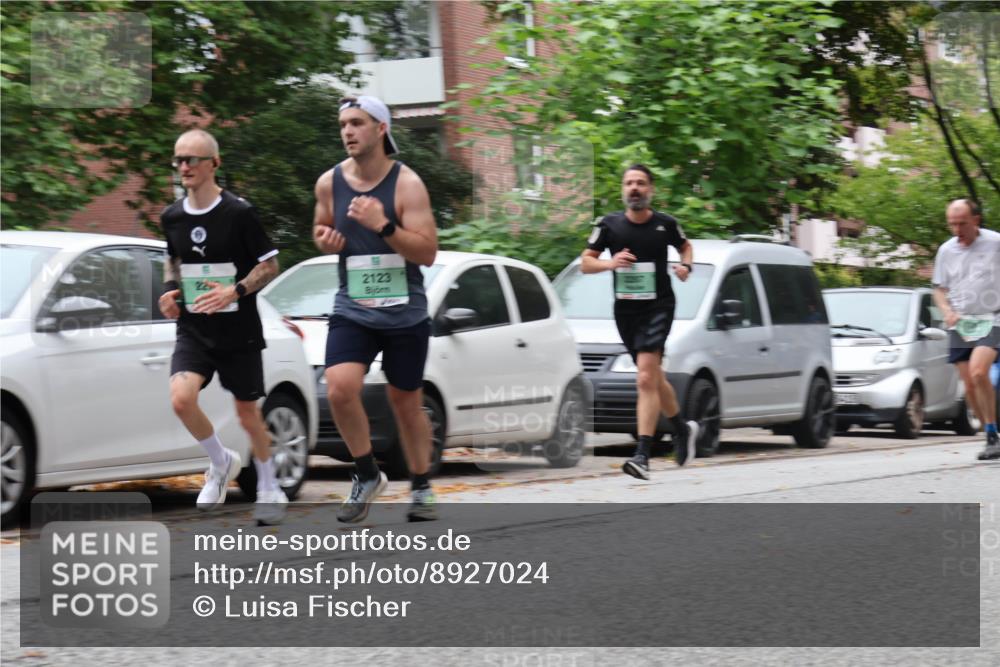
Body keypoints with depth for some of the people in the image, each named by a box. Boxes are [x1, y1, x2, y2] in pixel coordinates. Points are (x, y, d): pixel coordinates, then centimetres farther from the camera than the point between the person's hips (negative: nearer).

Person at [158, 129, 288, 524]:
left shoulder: (239, 213, -11)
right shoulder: (172, 217, 4)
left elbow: (270, 265, -6)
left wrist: (235, 290, -21)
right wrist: (169, 289, 3)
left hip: (238, 331, -3)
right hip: (193, 330, 3)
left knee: (248, 413, 7)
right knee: (181, 398, -20)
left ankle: (269, 489, 29)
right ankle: (221, 463, 6)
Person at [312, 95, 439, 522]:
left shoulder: (406, 184, -12)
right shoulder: (329, 183, -1)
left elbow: (428, 253, -16)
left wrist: (383, 226, -29)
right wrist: (326, 241, -5)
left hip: (405, 314, -2)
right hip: (352, 310, 2)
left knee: (406, 403, 10)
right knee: (339, 389, -20)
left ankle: (421, 488, 31)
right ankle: (367, 475, 2)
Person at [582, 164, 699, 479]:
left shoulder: (665, 224, 0)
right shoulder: (609, 225, 2)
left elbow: (685, 246, 20)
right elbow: (585, 263, 5)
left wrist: (686, 265, -2)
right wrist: (609, 263, -15)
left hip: (658, 305, -4)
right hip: (625, 309, 4)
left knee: (646, 379, -17)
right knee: (653, 379, 15)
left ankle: (642, 455, -21)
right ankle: (682, 428, 40)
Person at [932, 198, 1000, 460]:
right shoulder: (946, 250, 8)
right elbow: (940, 288, 16)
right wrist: (947, 311, -2)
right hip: (959, 325, 4)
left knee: (978, 372, -25)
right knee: (969, 387, 1)